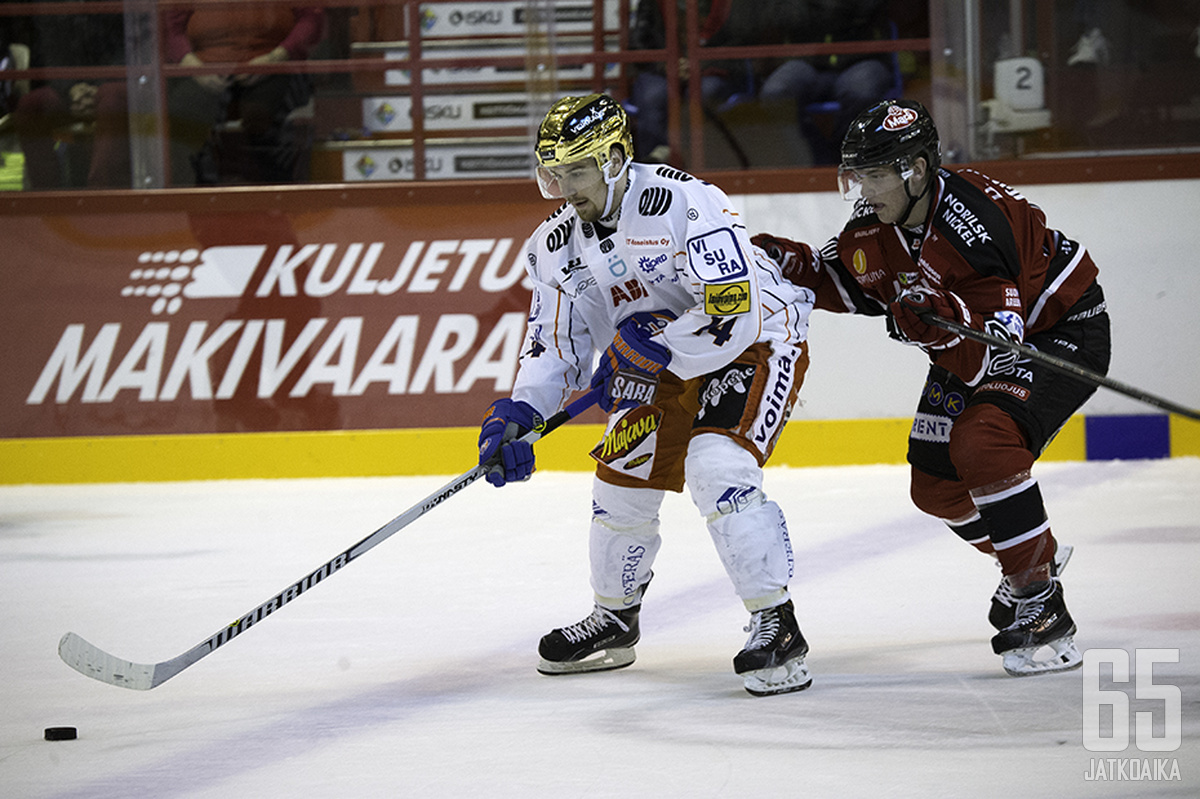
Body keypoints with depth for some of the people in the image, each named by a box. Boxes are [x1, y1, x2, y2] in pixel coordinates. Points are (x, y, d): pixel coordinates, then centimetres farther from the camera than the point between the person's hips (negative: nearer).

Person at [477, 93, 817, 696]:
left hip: (760, 342, -8)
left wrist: (649, 347, -34)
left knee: (716, 468, -27)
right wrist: (517, 413, -15)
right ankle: (615, 619, 32)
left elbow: (736, 314, -34)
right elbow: (555, 346, 1)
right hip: (665, 368, 8)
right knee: (622, 480, 7)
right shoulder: (557, 245, -4)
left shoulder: (683, 205, -29)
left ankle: (777, 627, -20)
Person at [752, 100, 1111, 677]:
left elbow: (993, 362, -35)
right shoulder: (875, 227, -13)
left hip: (1060, 331, -9)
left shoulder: (975, 228, -35)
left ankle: (1040, 602, -20)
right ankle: (1037, 556, 33)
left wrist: (943, 328, -52)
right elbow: (851, 286, 9)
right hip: (970, 342, 9)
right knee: (935, 485, 6)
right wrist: (789, 264, -7)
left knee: (981, 445, -31)